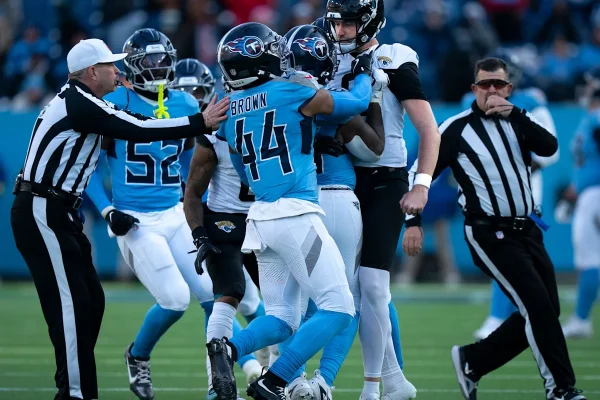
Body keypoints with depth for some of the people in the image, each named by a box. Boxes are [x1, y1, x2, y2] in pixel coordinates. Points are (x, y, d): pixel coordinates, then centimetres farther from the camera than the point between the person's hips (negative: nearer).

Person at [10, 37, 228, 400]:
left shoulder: (77, 102, 16)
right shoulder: (79, 104, -15)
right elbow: (138, 131, -17)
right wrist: (200, 123, -13)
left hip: (58, 213, 10)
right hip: (41, 213, -10)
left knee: (90, 301, 10)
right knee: (70, 301, -9)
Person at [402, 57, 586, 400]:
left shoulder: (517, 122, 7)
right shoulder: (457, 129, -5)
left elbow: (550, 147, -11)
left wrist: (515, 113, -22)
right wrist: (413, 222, -13)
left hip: (527, 229, 6)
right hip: (489, 234, -6)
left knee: (546, 310, 5)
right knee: (538, 305, -13)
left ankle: (472, 360, 18)